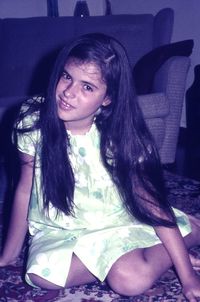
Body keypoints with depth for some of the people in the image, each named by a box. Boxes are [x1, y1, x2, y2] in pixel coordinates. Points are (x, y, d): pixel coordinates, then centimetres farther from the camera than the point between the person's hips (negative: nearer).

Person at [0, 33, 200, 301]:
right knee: (43, 274, -29)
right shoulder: (33, 121, -14)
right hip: (58, 229, 2)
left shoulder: (121, 136, -17)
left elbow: (154, 204, -15)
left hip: (116, 224, -1)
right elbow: (25, 189, -3)